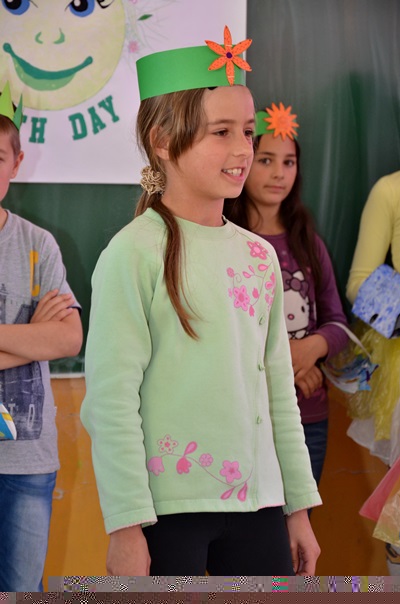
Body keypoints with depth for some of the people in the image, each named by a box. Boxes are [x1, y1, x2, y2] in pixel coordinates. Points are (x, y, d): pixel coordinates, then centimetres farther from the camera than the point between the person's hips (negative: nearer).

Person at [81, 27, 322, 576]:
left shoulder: (260, 255, 9)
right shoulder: (135, 253, -10)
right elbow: (111, 400, -12)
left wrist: (299, 508, 14)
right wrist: (126, 526, -14)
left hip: (257, 501, 6)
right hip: (168, 508, -5)